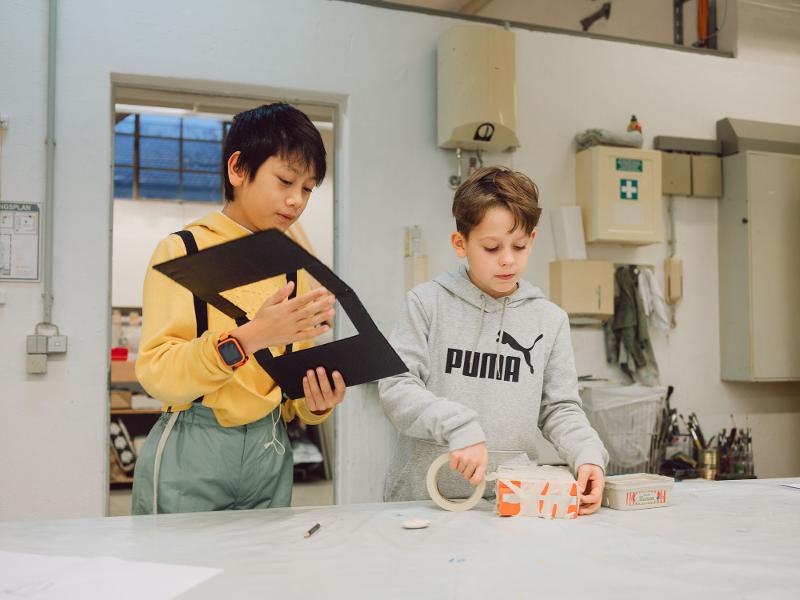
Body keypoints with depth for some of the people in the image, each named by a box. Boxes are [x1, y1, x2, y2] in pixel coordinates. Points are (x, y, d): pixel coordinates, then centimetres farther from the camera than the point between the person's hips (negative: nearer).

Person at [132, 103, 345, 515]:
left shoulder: (294, 269, 7)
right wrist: (248, 337, -29)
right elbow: (156, 374, -16)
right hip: (190, 453, -4)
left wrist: (316, 403, -10)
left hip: (270, 453, 4)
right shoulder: (182, 252, -6)